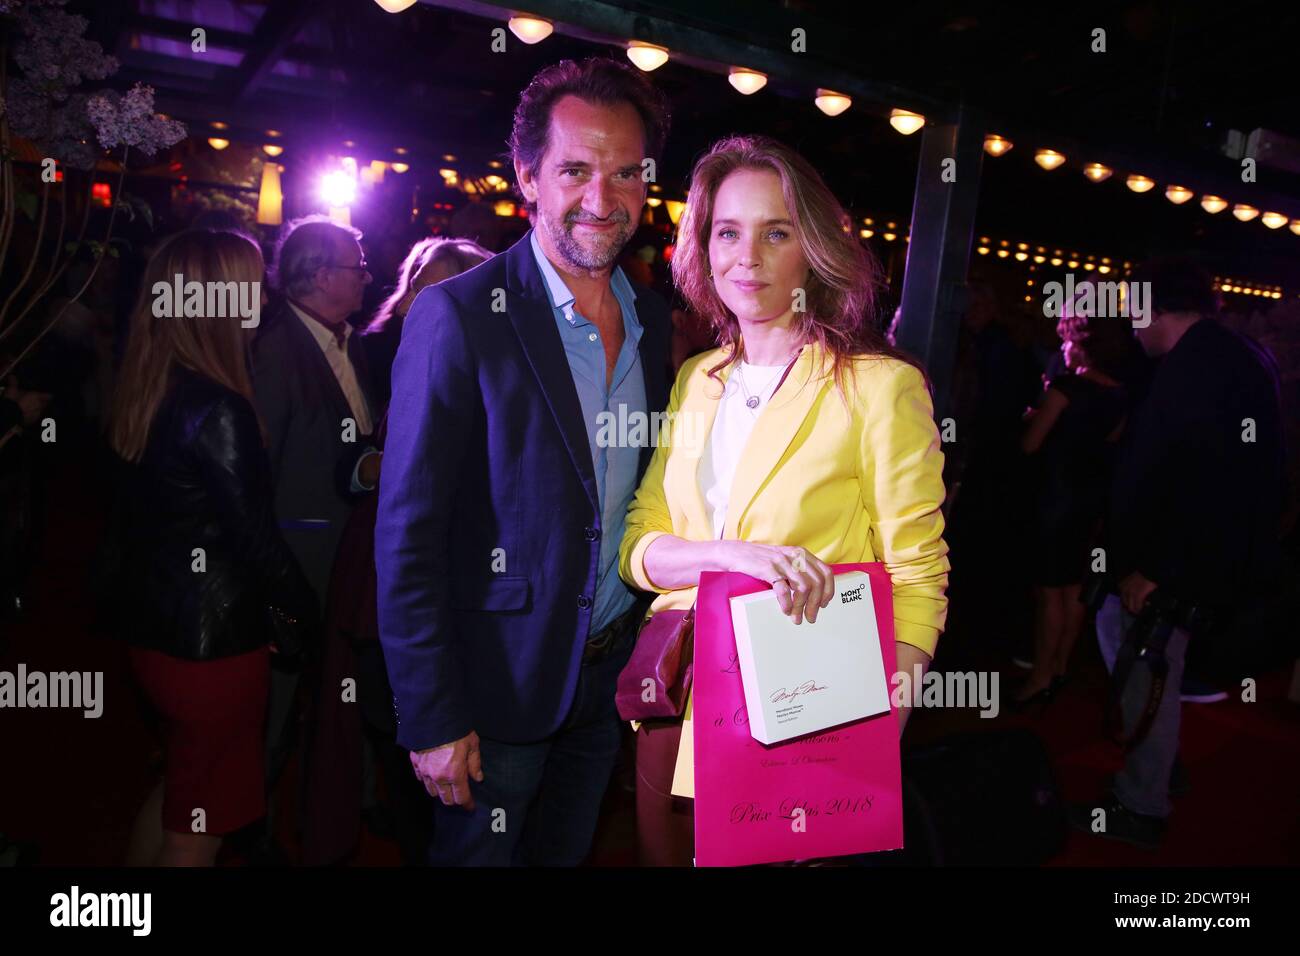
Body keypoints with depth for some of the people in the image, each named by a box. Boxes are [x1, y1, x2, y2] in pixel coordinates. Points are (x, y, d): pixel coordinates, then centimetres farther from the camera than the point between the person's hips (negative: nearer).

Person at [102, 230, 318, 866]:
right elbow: (256, 538, -20)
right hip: (214, 642, -9)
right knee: (201, 822, 10)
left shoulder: (144, 391, 3)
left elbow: (136, 512, 11)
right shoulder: (219, 410, -23)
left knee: (180, 785, 27)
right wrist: (311, 610, -4)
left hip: (152, 625, 9)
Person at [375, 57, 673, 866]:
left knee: (567, 852, 24)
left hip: (611, 675, 6)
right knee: (479, 848, 16)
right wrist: (431, 719, -16)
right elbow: (407, 535, -17)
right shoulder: (459, 316, -17)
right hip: (500, 680, -5)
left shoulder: (656, 322, 2)